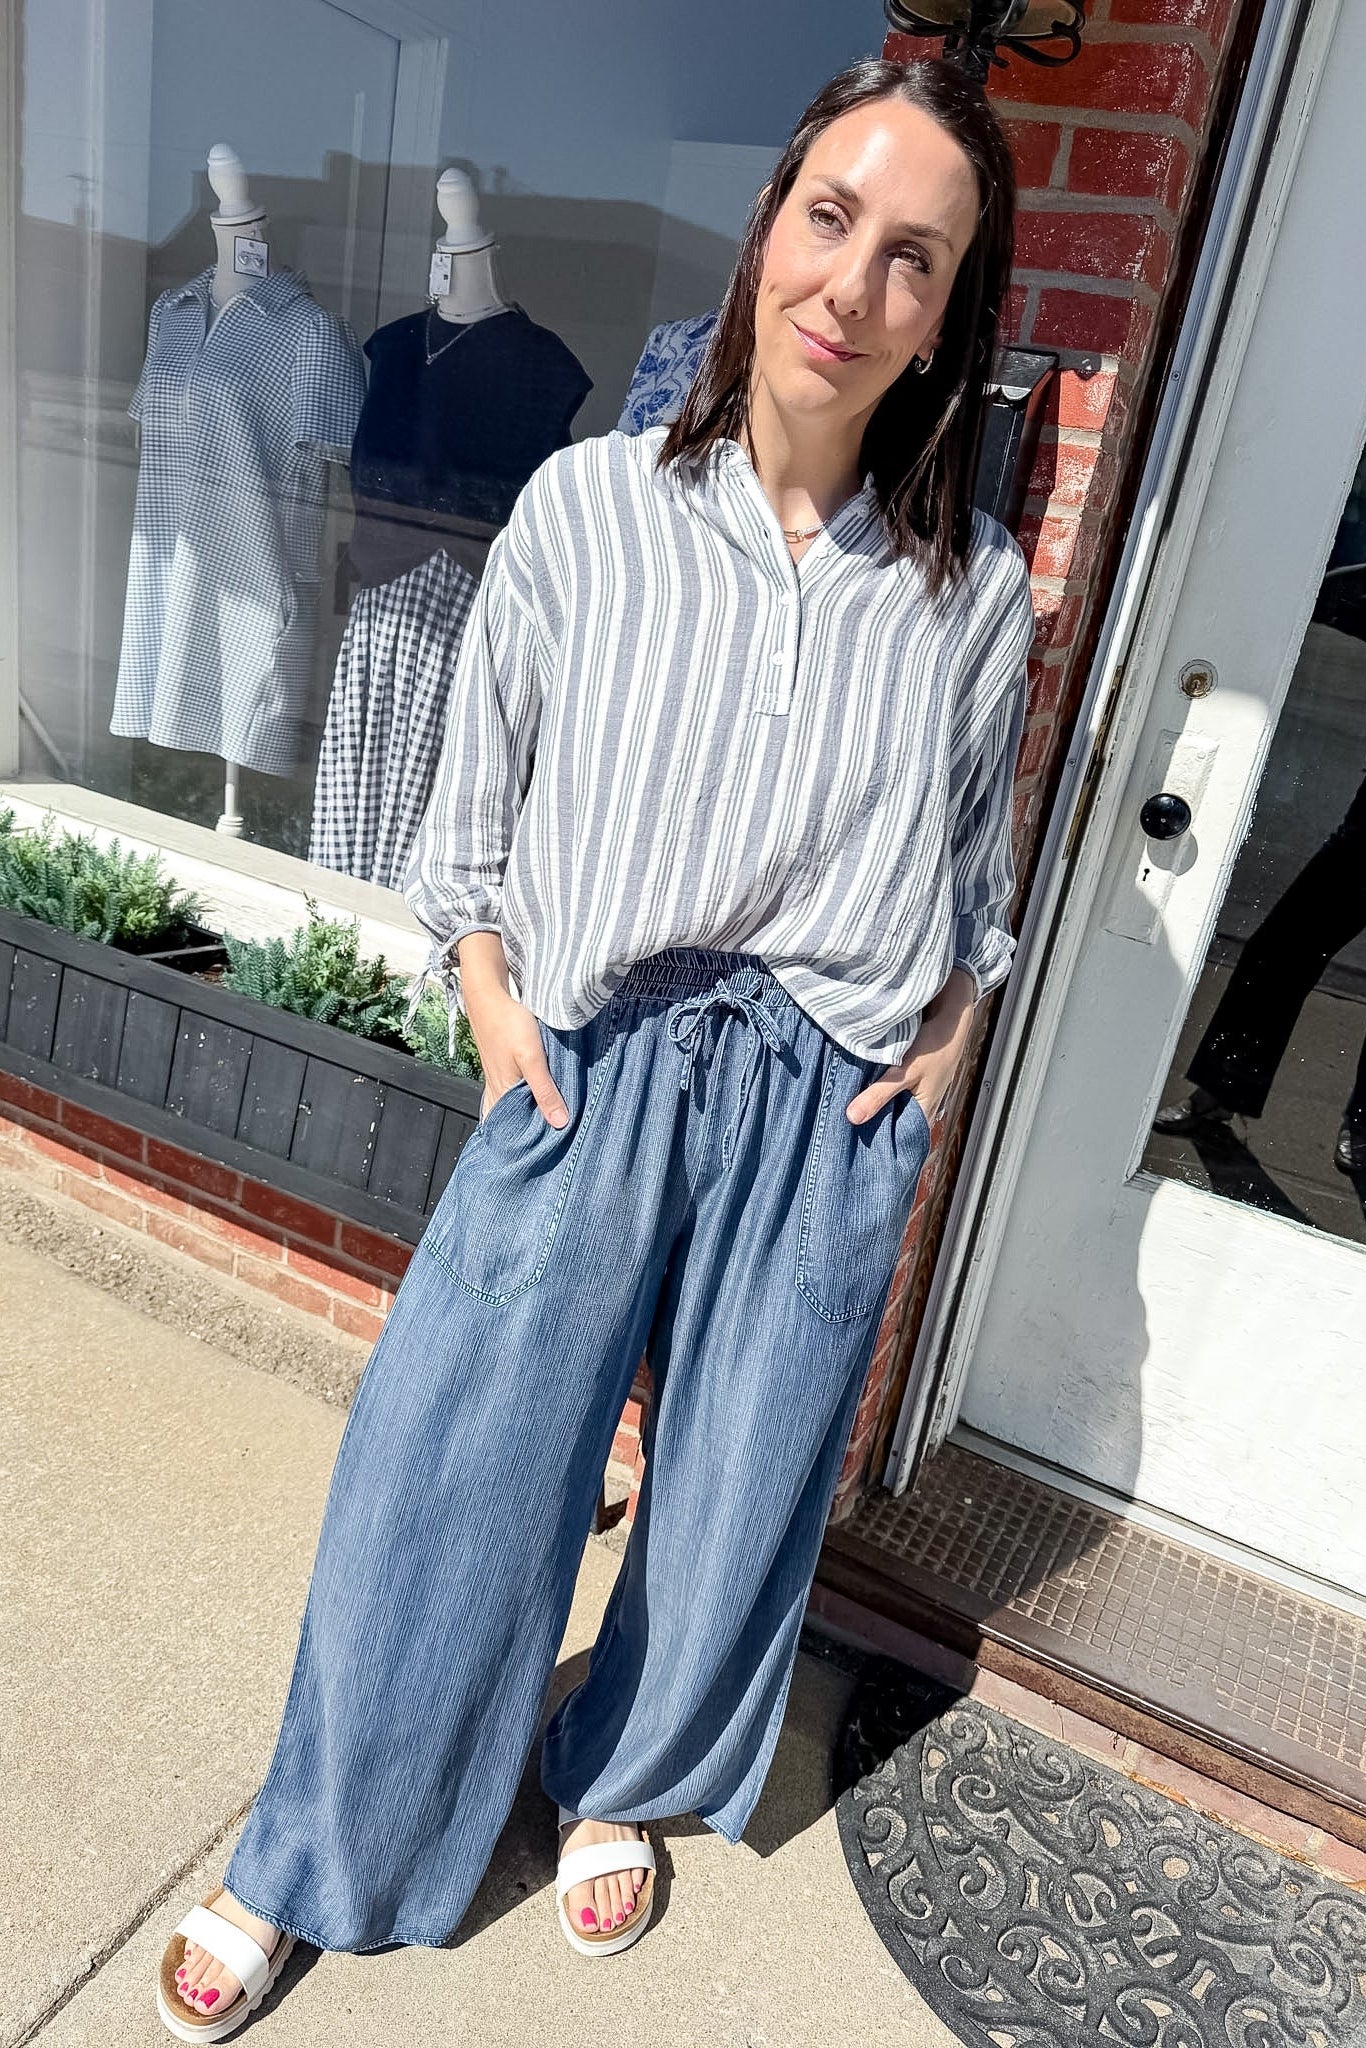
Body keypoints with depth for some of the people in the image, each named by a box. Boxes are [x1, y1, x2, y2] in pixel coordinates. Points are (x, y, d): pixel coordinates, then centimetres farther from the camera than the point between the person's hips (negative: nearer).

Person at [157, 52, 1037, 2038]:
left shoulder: (979, 591, 1)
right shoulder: (588, 506, -3)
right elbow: (472, 810, 5)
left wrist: (947, 1029, 0)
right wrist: (495, 1003, -5)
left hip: (831, 1111, 2)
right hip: (591, 1062, -1)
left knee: (736, 1496, 14)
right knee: (445, 1472, 4)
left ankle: (623, 1787, 47)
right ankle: (308, 1861, 34)